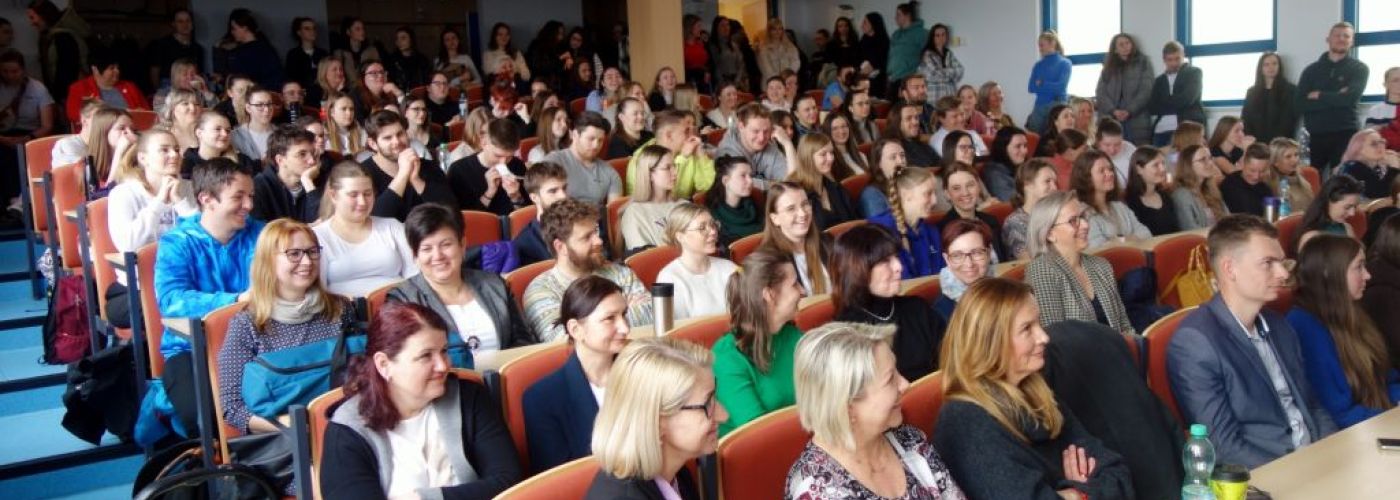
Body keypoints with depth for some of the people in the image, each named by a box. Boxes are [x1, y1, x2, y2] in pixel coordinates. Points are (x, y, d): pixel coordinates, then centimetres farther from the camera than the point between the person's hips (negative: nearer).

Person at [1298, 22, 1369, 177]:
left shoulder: (1359, 68, 7)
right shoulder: (1311, 70, 11)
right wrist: (1336, 98, -9)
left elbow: (1350, 98, -12)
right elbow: (1301, 105, -3)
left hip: (1344, 135, -2)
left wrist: (1320, 96, -2)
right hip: (1314, 136, 2)